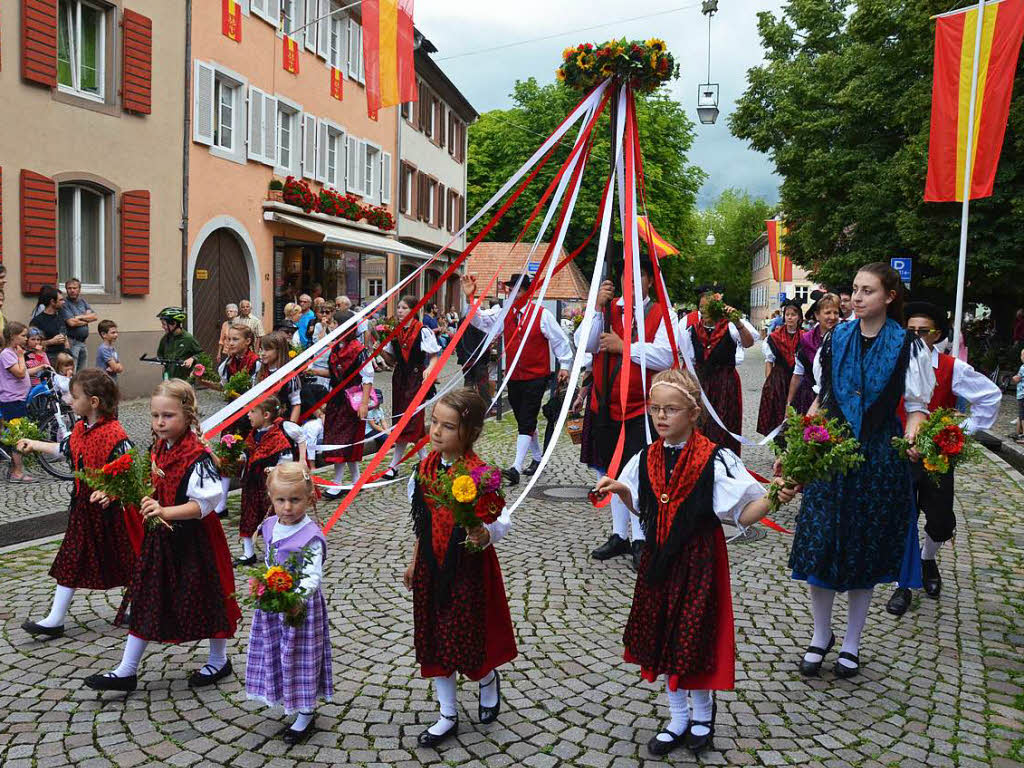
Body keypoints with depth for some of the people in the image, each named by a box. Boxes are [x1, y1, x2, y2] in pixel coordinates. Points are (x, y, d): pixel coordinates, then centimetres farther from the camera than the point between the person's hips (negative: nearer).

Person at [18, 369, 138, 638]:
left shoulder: (114, 434, -23)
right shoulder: (80, 428, 4)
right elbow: (65, 449, 23)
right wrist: (34, 445, 29)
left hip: (111, 507, -8)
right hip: (84, 505, 8)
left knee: (124, 561, 8)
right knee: (70, 560, 11)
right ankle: (55, 620, 19)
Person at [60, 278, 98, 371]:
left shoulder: (83, 301, 14)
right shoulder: (64, 303, -7)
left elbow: (95, 317, 4)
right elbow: (71, 322, -17)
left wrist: (80, 317, -9)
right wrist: (87, 319, -3)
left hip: (83, 342, 7)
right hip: (71, 342, -7)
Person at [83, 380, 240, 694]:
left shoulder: (197, 457, -21)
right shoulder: (158, 450, 5)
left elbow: (205, 502, -27)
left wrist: (166, 512, -34)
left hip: (193, 541, -8)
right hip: (160, 538, 8)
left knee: (205, 597, 8)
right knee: (145, 599, 12)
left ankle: (219, 661, 29)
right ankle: (126, 672, 23)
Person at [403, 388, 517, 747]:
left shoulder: (478, 473, -21)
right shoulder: (425, 467, -2)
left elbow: (502, 520, -22)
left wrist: (483, 536, -43)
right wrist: (415, 561, 16)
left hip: (469, 568, -6)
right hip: (432, 567, 6)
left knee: (469, 637, 8)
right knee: (434, 640, 13)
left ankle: (488, 682, 44)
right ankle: (448, 716, 30)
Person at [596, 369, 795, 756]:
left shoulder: (715, 460, -16)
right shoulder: (646, 460, 1)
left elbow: (742, 514, -14)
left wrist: (772, 497, -31)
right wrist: (620, 490, -3)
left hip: (699, 559, -5)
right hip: (659, 560, 5)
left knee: (694, 637, 6)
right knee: (662, 636, 14)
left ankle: (702, 713, 37)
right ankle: (678, 720, 35)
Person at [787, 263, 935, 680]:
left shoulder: (907, 345, -4)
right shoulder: (836, 339, 5)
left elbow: (916, 408, -3)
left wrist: (911, 442, -23)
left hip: (879, 459, -2)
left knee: (865, 551, 8)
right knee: (818, 546, 2)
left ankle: (851, 643, 26)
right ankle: (820, 637, 23)